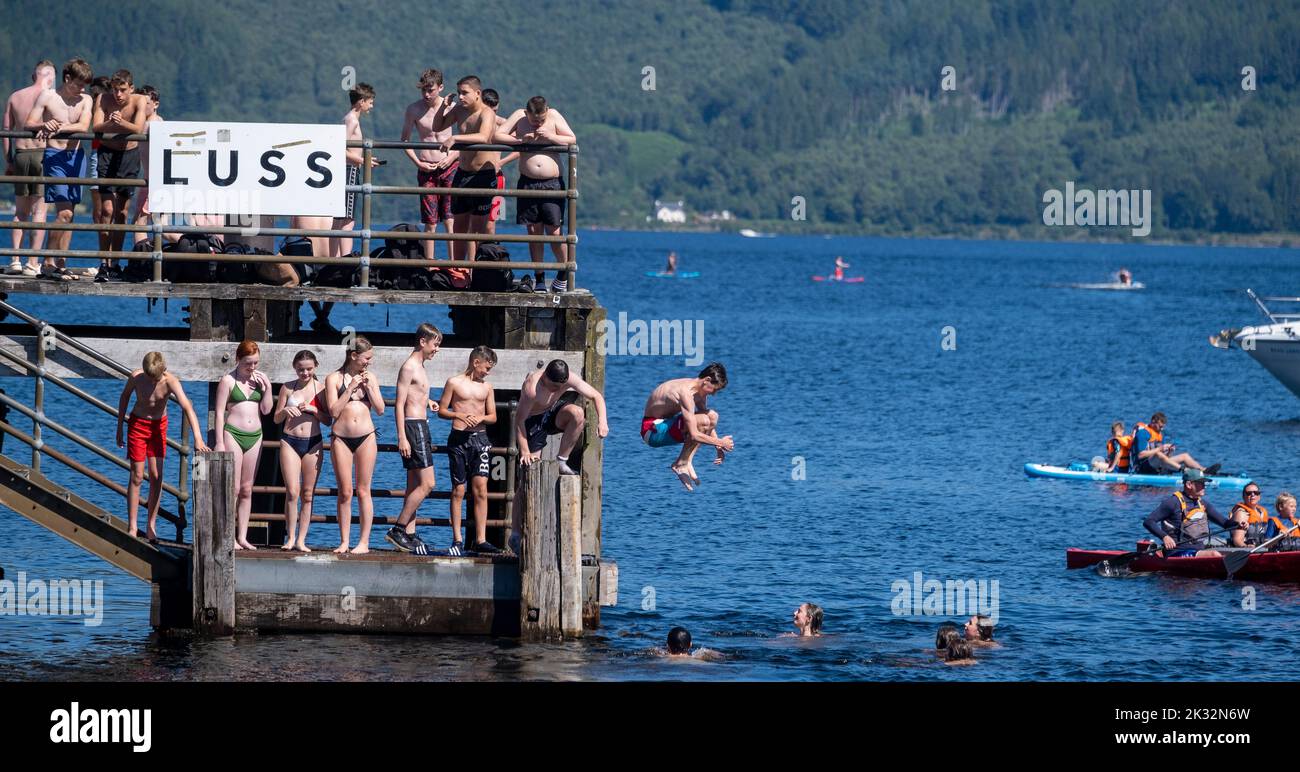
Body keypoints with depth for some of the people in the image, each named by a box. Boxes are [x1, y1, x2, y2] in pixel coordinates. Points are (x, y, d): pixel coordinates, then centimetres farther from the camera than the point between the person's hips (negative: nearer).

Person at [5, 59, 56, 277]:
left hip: (20, 154, 4)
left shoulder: (15, 97, 9)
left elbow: (6, 131, 9)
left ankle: (15, 260, 6)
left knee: (21, 210, 13)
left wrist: (8, 161, 13)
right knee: (39, 210, -1)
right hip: (43, 152, -4)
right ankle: (33, 263, -5)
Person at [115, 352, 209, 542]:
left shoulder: (170, 382, -25)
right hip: (138, 424, 0)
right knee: (137, 477, -1)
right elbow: (124, 397, 0)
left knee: (156, 476, -3)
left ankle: (151, 526, 7)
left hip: (159, 426, 0)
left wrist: (198, 438, -45)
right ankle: (132, 527, 5)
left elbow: (187, 407, -33)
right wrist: (119, 427, 5)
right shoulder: (136, 378, -20)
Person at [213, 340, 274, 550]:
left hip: (254, 437, 5)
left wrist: (267, 388, -7)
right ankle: (229, 536, -6)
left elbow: (266, 409, 6)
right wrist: (220, 442, -11)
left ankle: (242, 536, 10)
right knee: (234, 488, -8)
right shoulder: (228, 380, -4)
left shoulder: (260, 379, 8)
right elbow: (219, 412, -6)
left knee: (247, 490, 7)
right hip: (233, 434, -5)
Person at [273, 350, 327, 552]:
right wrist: (285, 411, -11)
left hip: (312, 443, 0)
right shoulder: (287, 388, 5)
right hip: (290, 441, 0)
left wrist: (313, 410, -15)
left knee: (308, 494, 2)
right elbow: (276, 419, 10)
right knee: (292, 492, -8)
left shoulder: (320, 388, 2)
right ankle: (290, 537, 1)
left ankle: (301, 539, 6)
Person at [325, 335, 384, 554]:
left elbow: (380, 410, 6)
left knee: (363, 491, 1)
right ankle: (344, 542, 6)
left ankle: (364, 542, 2)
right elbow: (334, 411, -7)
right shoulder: (334, 378, 1)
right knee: (345, 492, 1)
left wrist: (369, 387, -5)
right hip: (341, 438, -1)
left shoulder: (370, 377, 8)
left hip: (366, 437, 1)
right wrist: (350, 388, -11)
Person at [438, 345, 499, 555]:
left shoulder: (486, 387, 13)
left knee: (481, 489, -5)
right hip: (459, 438, -3)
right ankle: (457, 539, 3)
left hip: (480, 438, 3)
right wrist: (460, 415, -15)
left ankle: (480, 540, -5)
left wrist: (480, 417, -7)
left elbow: (493, 417, 15)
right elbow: (441, 411, 3)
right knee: (458, 490, -1)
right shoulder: (454, 383, 3)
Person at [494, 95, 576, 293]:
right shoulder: (519, 117, 1)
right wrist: (519, 140, -17)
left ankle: (564, 274, 14)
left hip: (552, 184, -2)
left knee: (554, 231, -6)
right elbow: (497, 136, -4)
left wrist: (550, 136, -18)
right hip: (527, 183, 2)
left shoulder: (554, 116, 1)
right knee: (534, 230, 4)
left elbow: (572, 140, -4)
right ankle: (539, 279, 12)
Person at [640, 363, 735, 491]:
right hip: (653, 431, -10)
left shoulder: (700, 392, 2)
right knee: (702, 421, -27)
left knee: (712, 416, 5)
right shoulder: (686, 393, -28)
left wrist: (718, 447, 7)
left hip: (665, 424, 10)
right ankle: (681, 464, -13)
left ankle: (686, 462, 1)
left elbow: (709, 424, 16)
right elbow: (694, 435, -29)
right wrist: (720, 443, -19)